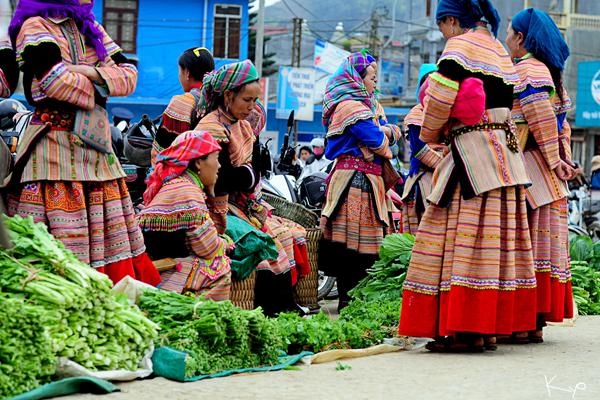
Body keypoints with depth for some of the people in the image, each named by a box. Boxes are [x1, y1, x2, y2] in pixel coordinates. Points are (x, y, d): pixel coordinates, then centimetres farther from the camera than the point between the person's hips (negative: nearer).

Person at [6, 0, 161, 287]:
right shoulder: (36, 26, -3)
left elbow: (129, 76, 9)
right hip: (55, 145, -7)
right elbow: (55, 79, -19)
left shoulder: (91, 29, 19)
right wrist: (94, 91, -3)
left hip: (96, 143, 8)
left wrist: (92, 73, -8)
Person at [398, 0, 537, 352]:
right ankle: (491, 328, 10)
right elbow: (506, 105, 18)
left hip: (473, 152, -9)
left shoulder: (461, 46, -6)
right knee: (496, 238, 8)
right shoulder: (500, 51, 20)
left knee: (464, 235, -8)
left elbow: (441, 94, -18)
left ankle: (468, 331, -10)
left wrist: (431, 133, 0)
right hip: (506, 151, 9)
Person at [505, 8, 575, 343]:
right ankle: (537, 324, 9)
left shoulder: (526, 70, -9)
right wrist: (563, 159, 7)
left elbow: (542, 119, -19)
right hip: (548, 178, 9)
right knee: (544, 243, 7)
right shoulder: (549, 72, 20)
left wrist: (554, 161, -15)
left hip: (529, 170, -9)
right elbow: (562, 126, 16)